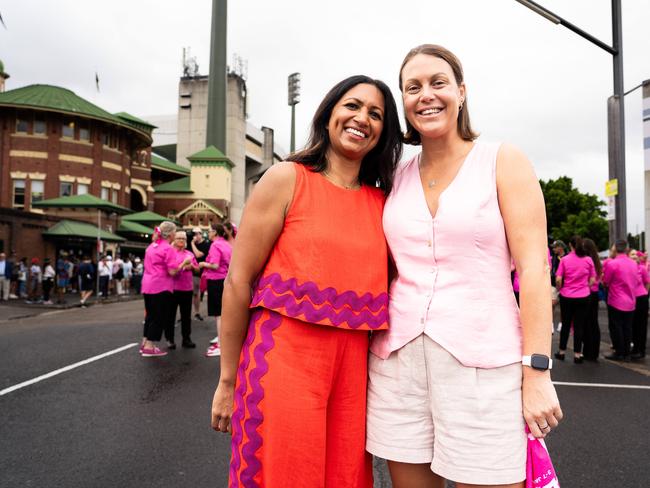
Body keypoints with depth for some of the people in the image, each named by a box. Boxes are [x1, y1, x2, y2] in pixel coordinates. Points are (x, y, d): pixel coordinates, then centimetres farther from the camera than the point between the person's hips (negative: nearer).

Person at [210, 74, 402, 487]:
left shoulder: (383, 202, 9)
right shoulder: (286, 180, -3)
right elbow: (239, 280, -5)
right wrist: (227, 380, -4)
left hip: (353, 370, 4)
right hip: (284, 362, -4)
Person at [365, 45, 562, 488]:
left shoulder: (503, 162, 1)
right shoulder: (397, 178, 10)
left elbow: (534, 268, -5)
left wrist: (537, 372, -11)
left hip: (482, 360, -3)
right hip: (398, 358, 4)